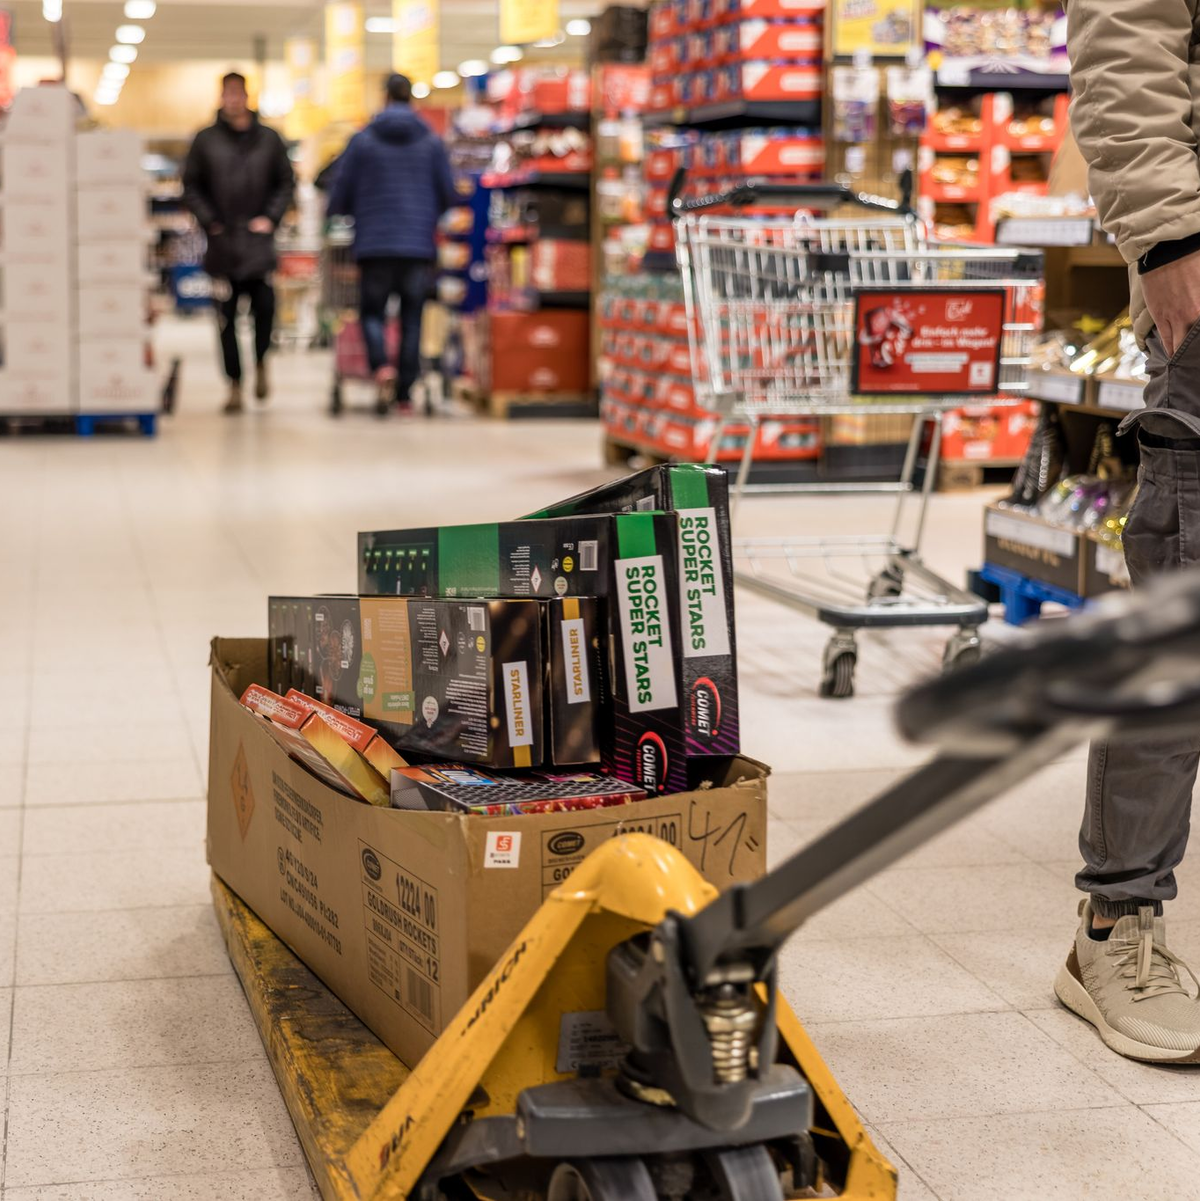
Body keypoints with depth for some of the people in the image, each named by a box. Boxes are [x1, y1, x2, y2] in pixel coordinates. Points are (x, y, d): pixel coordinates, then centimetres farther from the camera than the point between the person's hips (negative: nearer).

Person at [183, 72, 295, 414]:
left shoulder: (269, 139, 7)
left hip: (258, 241, 0)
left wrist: (271, 217, -2)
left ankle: (260, 361, 18)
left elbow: (286, 182, 11)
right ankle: (234, 383, 10)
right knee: (226, 317, 1)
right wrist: (209, 220, -4)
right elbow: (191, 186, 8)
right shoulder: (206, 140, 5)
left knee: (265, 306, -10)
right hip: (222, 242, 0)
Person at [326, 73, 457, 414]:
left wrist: (340, 210, 23)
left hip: (374, 244, -1)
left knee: (372, 312, 9)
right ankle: (405, 393, 6)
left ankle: (382, 367, -19)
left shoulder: (362, 140, 0)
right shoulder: (432, 142, 3)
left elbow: (339, 195, 1)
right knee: (412, 319, 7)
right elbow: (448, 195, 7)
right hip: (419, 245, 1)